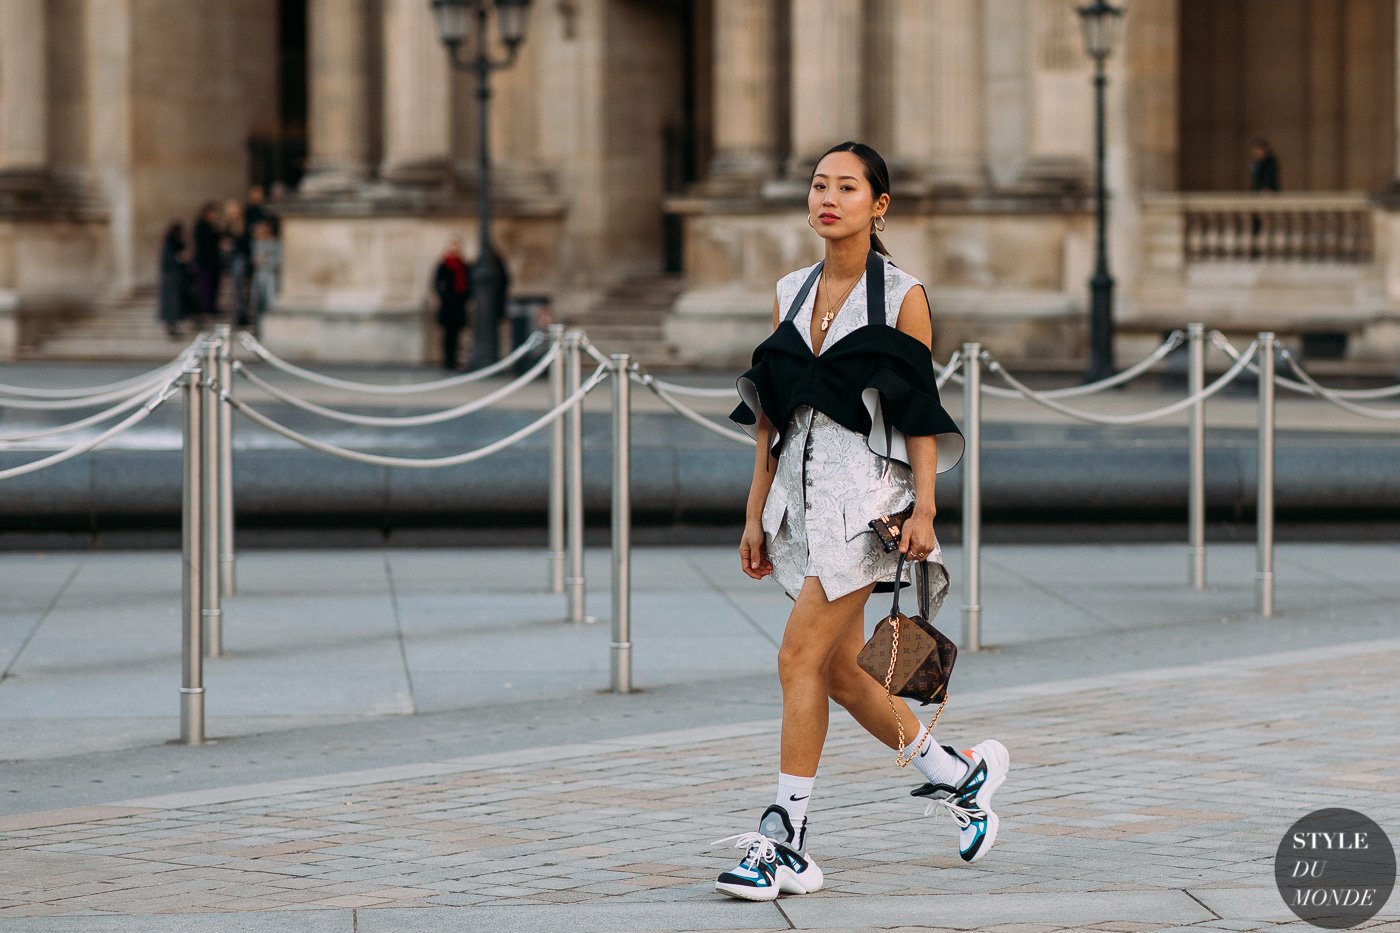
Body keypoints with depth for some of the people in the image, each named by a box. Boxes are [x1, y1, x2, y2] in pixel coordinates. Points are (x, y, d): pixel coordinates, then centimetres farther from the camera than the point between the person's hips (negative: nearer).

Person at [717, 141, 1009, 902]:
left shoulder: (902, 296, -3)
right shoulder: (791, 292, 12)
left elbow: (920, 413, -4)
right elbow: (770, 411, 14)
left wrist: (924, 510, -12)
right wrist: (755, 513, 12)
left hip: (865, 489, -6)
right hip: (802, 490, 6)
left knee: (801, 656, -13)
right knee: (840, 670, 9)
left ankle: (787, 844, -9)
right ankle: (960, 777, 29)